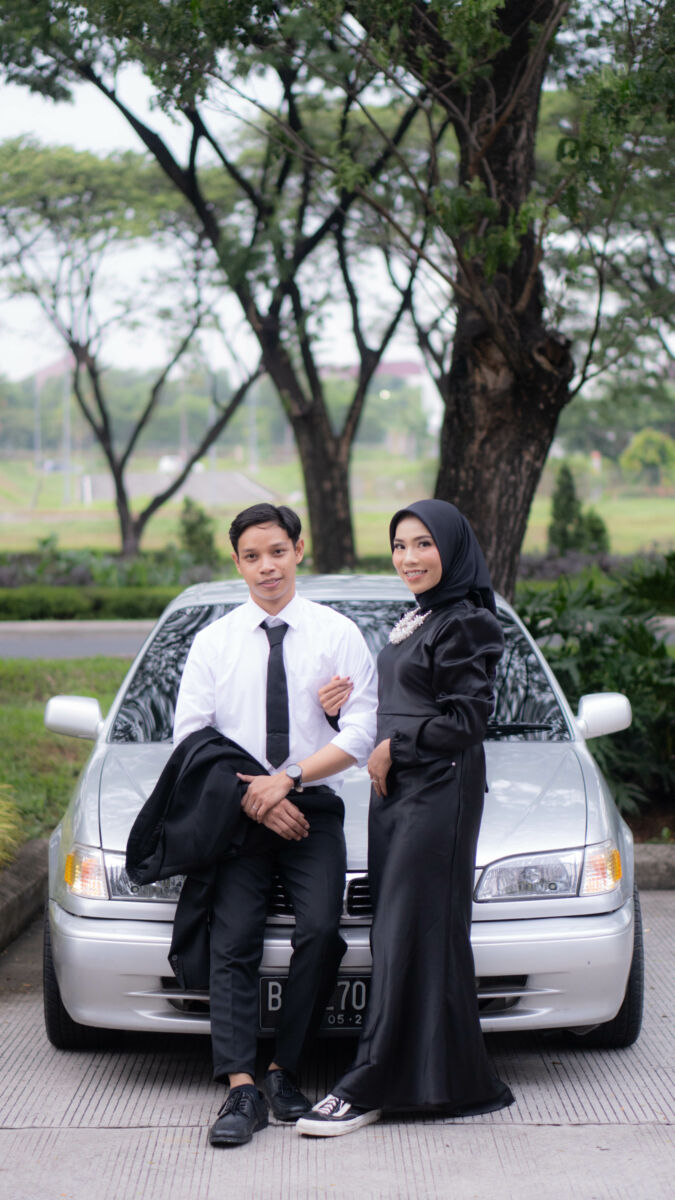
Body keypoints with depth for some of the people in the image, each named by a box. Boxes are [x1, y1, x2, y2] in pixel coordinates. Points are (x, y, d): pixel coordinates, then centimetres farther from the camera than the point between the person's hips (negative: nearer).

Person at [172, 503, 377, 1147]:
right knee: (233, 941, -15)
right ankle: (242, 1090, -18)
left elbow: (361, 731, -2)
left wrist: (288, 778, -12)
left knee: (319, 931, -19)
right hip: (236, 812, 1)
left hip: (311, 808, -1)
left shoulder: (338, 634, 5)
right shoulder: (213, 641, 9)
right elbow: (188, 737, 5)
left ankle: (283, 1073, -6)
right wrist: (251, 797, -8)